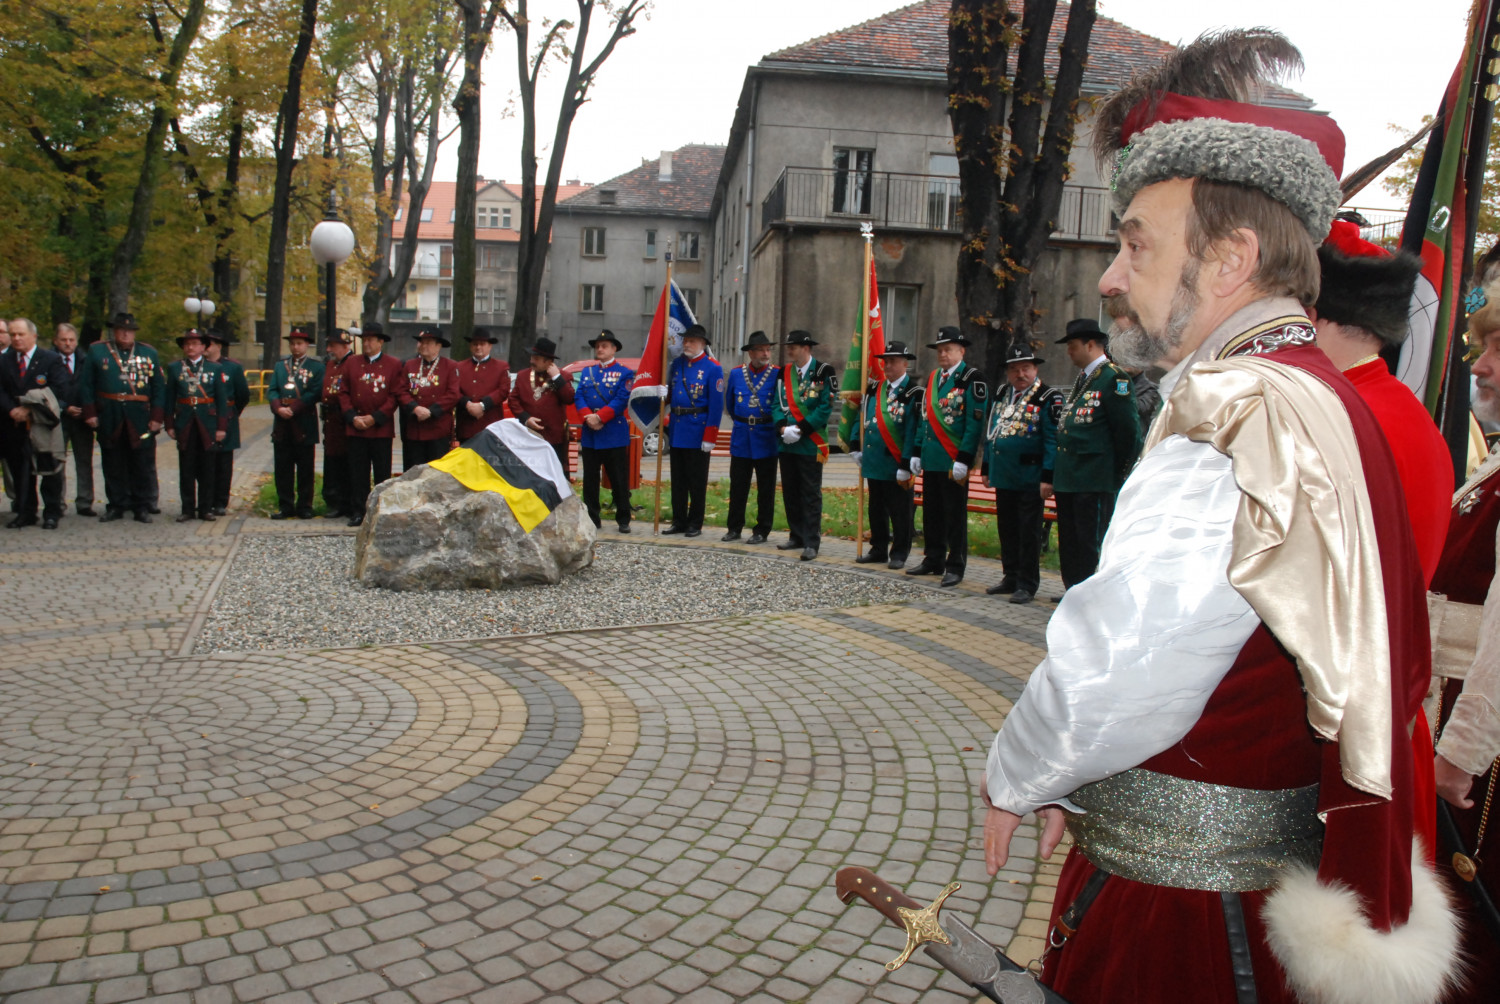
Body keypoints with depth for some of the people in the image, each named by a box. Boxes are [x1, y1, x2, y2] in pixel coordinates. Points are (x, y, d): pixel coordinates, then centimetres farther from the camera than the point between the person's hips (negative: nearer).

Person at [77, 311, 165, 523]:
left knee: (143, 465, 2)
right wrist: (89, 413, -3)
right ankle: (116, 506, 18)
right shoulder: (97, 351, 8)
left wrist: (157, 417, -3)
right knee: (113, 465, 8)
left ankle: (142, 507, 11)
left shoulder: (149, 353, 8)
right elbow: (86, 385, 6)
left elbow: (159, 387, 5)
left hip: (140, 419, 0)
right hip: (109, 419, 0)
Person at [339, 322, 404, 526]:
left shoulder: (394, 364, 4)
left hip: (381, 429, -2)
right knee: (357, 472, 2)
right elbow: (343, 393, 9)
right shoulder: (351, 363, 12)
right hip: (355, 429, 2)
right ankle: (357, 511, 8)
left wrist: (375, 418, -10)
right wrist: (352, 417, -5)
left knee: (382, 473, 2)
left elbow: (395, 396, -2)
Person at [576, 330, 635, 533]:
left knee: (619, 481, -1)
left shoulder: (624, 373, 2)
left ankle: (623, 520, 6)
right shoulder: (587, 373, 16)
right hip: (589, 436, 4)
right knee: (590, 479, 8)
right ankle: (591, 519, 15)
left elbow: (621, 400, -10)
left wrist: (599, 417, -17)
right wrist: (588, 417, -13)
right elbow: (579, 397, 5)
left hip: (615, 436, -4)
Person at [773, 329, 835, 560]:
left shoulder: (822, 372, -7)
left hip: (811, 444, -6)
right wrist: (783, 427, -11)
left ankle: (812, 543, 1)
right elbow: (777, 404, 8)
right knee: (790, 493, 12)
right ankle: (797, 537, 22)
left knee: (811, 495, -2)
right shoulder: (785, 372, 9)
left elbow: (825, 408, -11)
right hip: (787, 444, 6)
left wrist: (800, 429, -17)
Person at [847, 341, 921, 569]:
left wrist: (906, 466, -16)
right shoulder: (874, 389, 10)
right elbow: (861, 418, 17)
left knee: (900, 511, 3)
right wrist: (857, 448, 9)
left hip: (896, 465, -6)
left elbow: (912, 432, -13)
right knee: (876, 509, 15)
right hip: (873, 463, 6)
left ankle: (899, 554, 14)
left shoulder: (913, 393, -9)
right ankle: (878, 549, 27)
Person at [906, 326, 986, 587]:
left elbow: (975, 423, -13)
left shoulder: (972, 379, -8)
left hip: (954, 461, -7)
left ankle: (955, 567, 7)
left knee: (955, 514, 0)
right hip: (931, 459, 7)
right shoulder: (933, 378, 15)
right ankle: (933, 560, 25)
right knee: (932, 512, 13)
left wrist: (964, 459, -18)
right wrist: (917, 452, 13)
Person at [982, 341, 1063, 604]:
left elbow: (1053, 440, -12)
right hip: (1003, 477, 6)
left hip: (1030, 479, -6)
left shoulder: (1048, 398, -8)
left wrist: (1048, 477, -17)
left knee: (1028, 533, 1)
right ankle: (1010, 578, 26)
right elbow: (990, 433, 19)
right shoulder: (1001, 396, 13)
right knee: (1007, 531, 14)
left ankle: (1028, 585, 9)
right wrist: (987, 468, 16)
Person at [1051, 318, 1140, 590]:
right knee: (1069, 544, 13)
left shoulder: (1114, 378, -10)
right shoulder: (1081, 379, 19)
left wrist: (1120, 473, -7)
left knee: (1091, 545, -4)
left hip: (1096, 480, -9)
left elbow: (1129, 431, -12)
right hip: (1068, 477, 9)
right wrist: (1061, 471, 16)